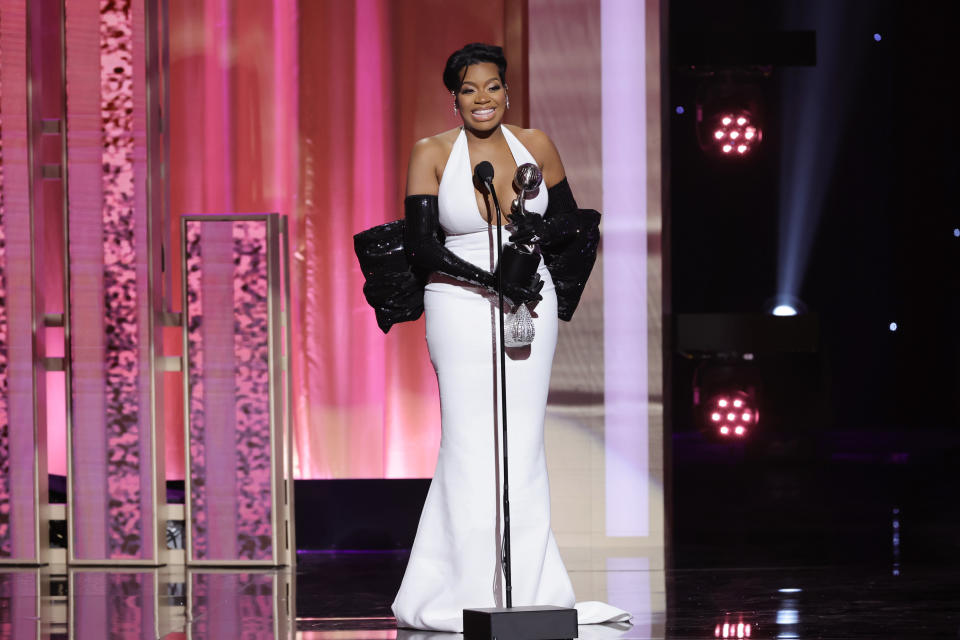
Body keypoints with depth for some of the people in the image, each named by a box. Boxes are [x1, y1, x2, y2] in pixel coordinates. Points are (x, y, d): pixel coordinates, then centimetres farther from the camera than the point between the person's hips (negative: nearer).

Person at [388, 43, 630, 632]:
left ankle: (522, 588, 7)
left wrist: (544, 230, -11)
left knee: (521, 445, 2)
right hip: (461, 308, -3)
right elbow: (420, 246, -7)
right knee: (474, 445, -7)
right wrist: (492, 281, -17)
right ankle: (472, 590, -1)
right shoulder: (433, 154, -3)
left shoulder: (535, 145, 6)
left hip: (531, 306, 3)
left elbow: (573, 220, 13)